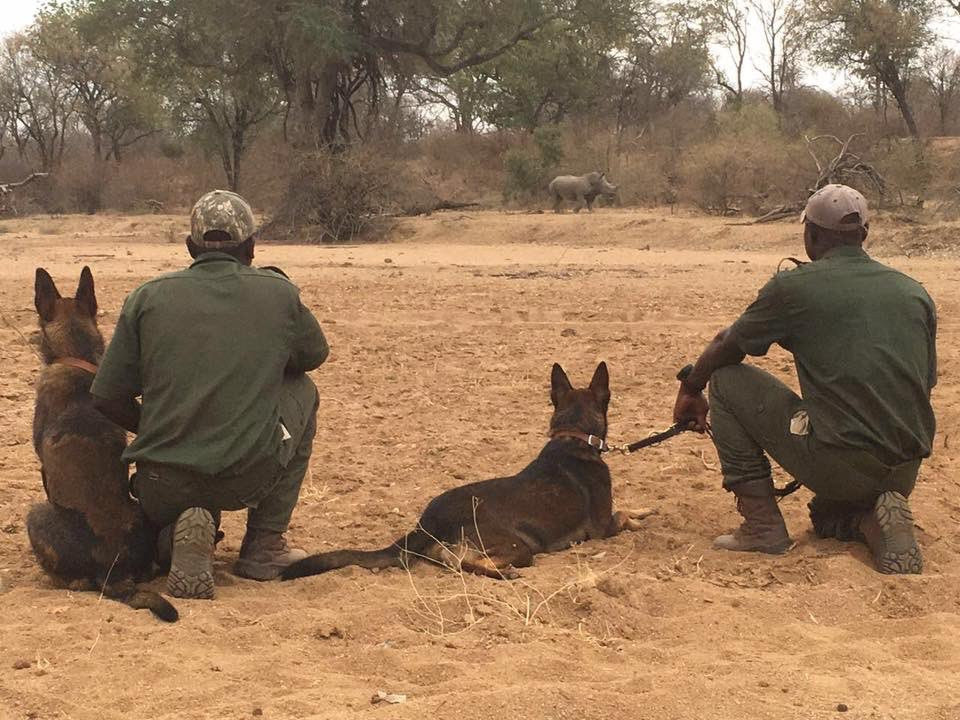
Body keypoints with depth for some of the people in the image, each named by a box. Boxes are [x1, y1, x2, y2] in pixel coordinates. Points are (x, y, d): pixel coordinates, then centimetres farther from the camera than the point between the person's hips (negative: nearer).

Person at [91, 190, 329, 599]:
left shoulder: (149, 296, 5)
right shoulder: (278, 292, 4)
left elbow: (108, 398, 4)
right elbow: (315, 354, 23)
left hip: (164, 485, 2)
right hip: (251, 478, -2)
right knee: (302, 391, 27)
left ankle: (177, 536, -1)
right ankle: (264, 546, 21)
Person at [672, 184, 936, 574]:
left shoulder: (793, 286, -2)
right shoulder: (915, 293, 11)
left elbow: (725, 348, 12)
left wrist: (690, 390, 32)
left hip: (836, 463, -6)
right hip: (905, 474, 6)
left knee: (727, 380, 11)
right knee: (828, 516, 38)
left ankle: (762, 524, 8)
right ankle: (872, 520, 2)